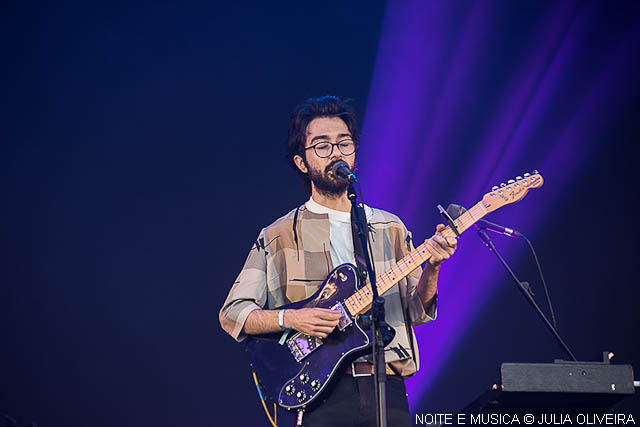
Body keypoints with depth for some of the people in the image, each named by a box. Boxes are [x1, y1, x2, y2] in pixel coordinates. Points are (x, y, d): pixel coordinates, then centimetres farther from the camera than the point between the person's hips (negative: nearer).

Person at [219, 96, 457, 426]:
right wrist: (290, 319, -13)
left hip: (387, 389, 3)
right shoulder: (278, 237, 7)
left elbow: (415, 311, 10)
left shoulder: (390, 229, 15)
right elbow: (232, 313, 3)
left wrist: (430, 269, -9)